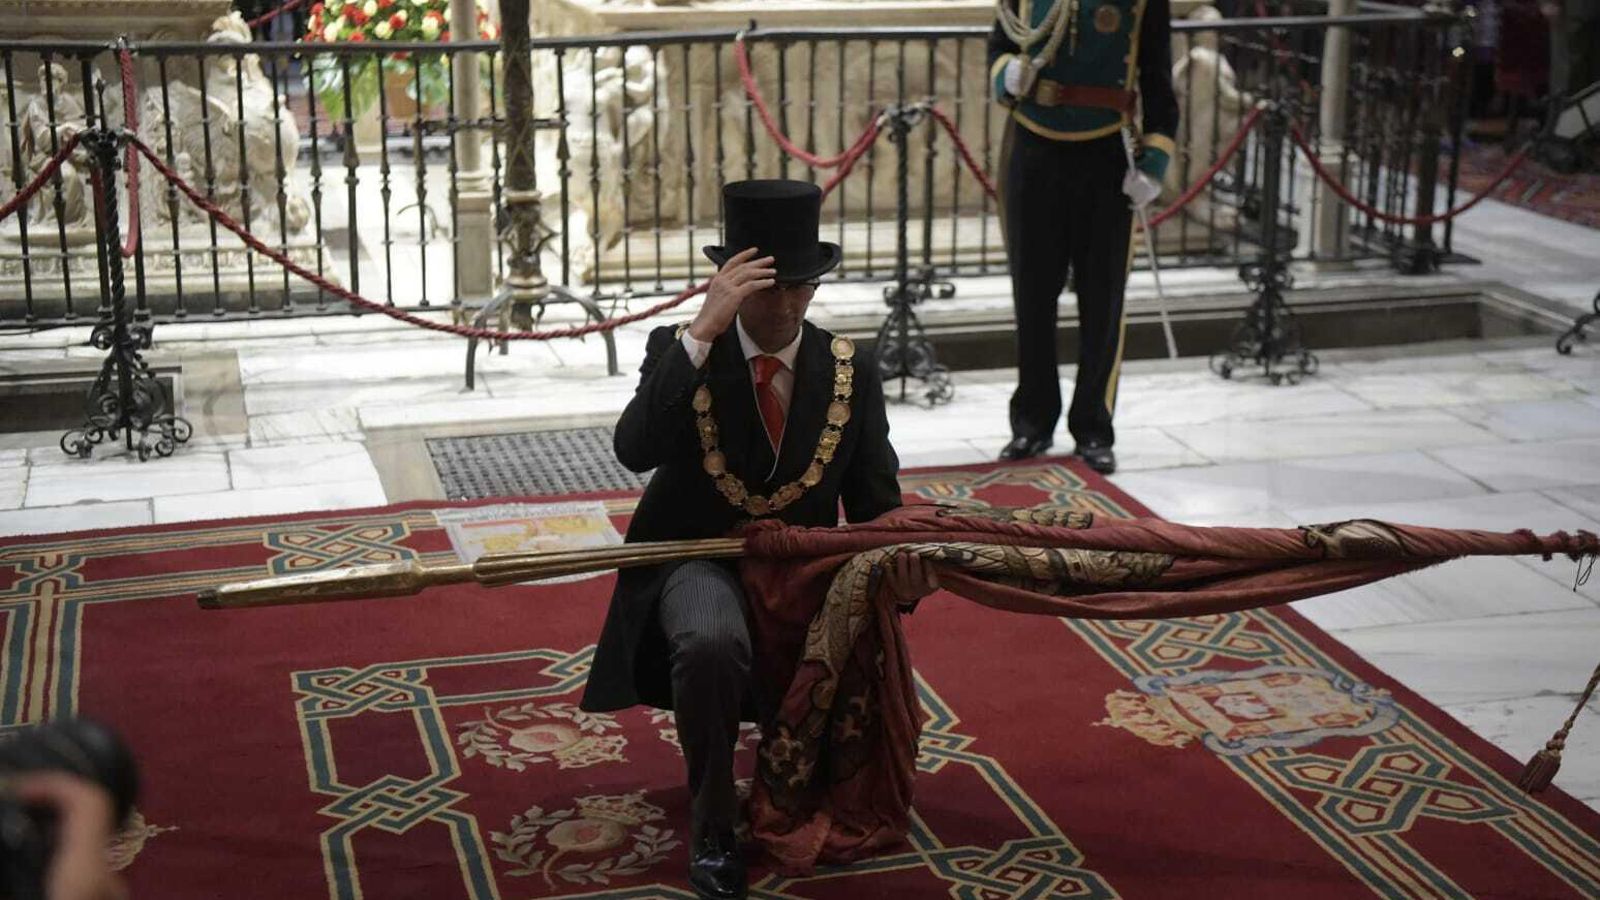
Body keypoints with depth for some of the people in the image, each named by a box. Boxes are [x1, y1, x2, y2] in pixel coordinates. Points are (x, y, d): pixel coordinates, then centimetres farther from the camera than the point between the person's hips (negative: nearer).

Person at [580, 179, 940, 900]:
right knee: (711, 643, -37)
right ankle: (711, 825, -12)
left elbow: (877, 504, 2)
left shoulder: (851, 371, 0)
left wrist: (901, 565, -22)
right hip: (699, 563, -3)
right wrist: (703, 331, -34)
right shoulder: (680, 351, -8)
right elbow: (635, 451, -28)